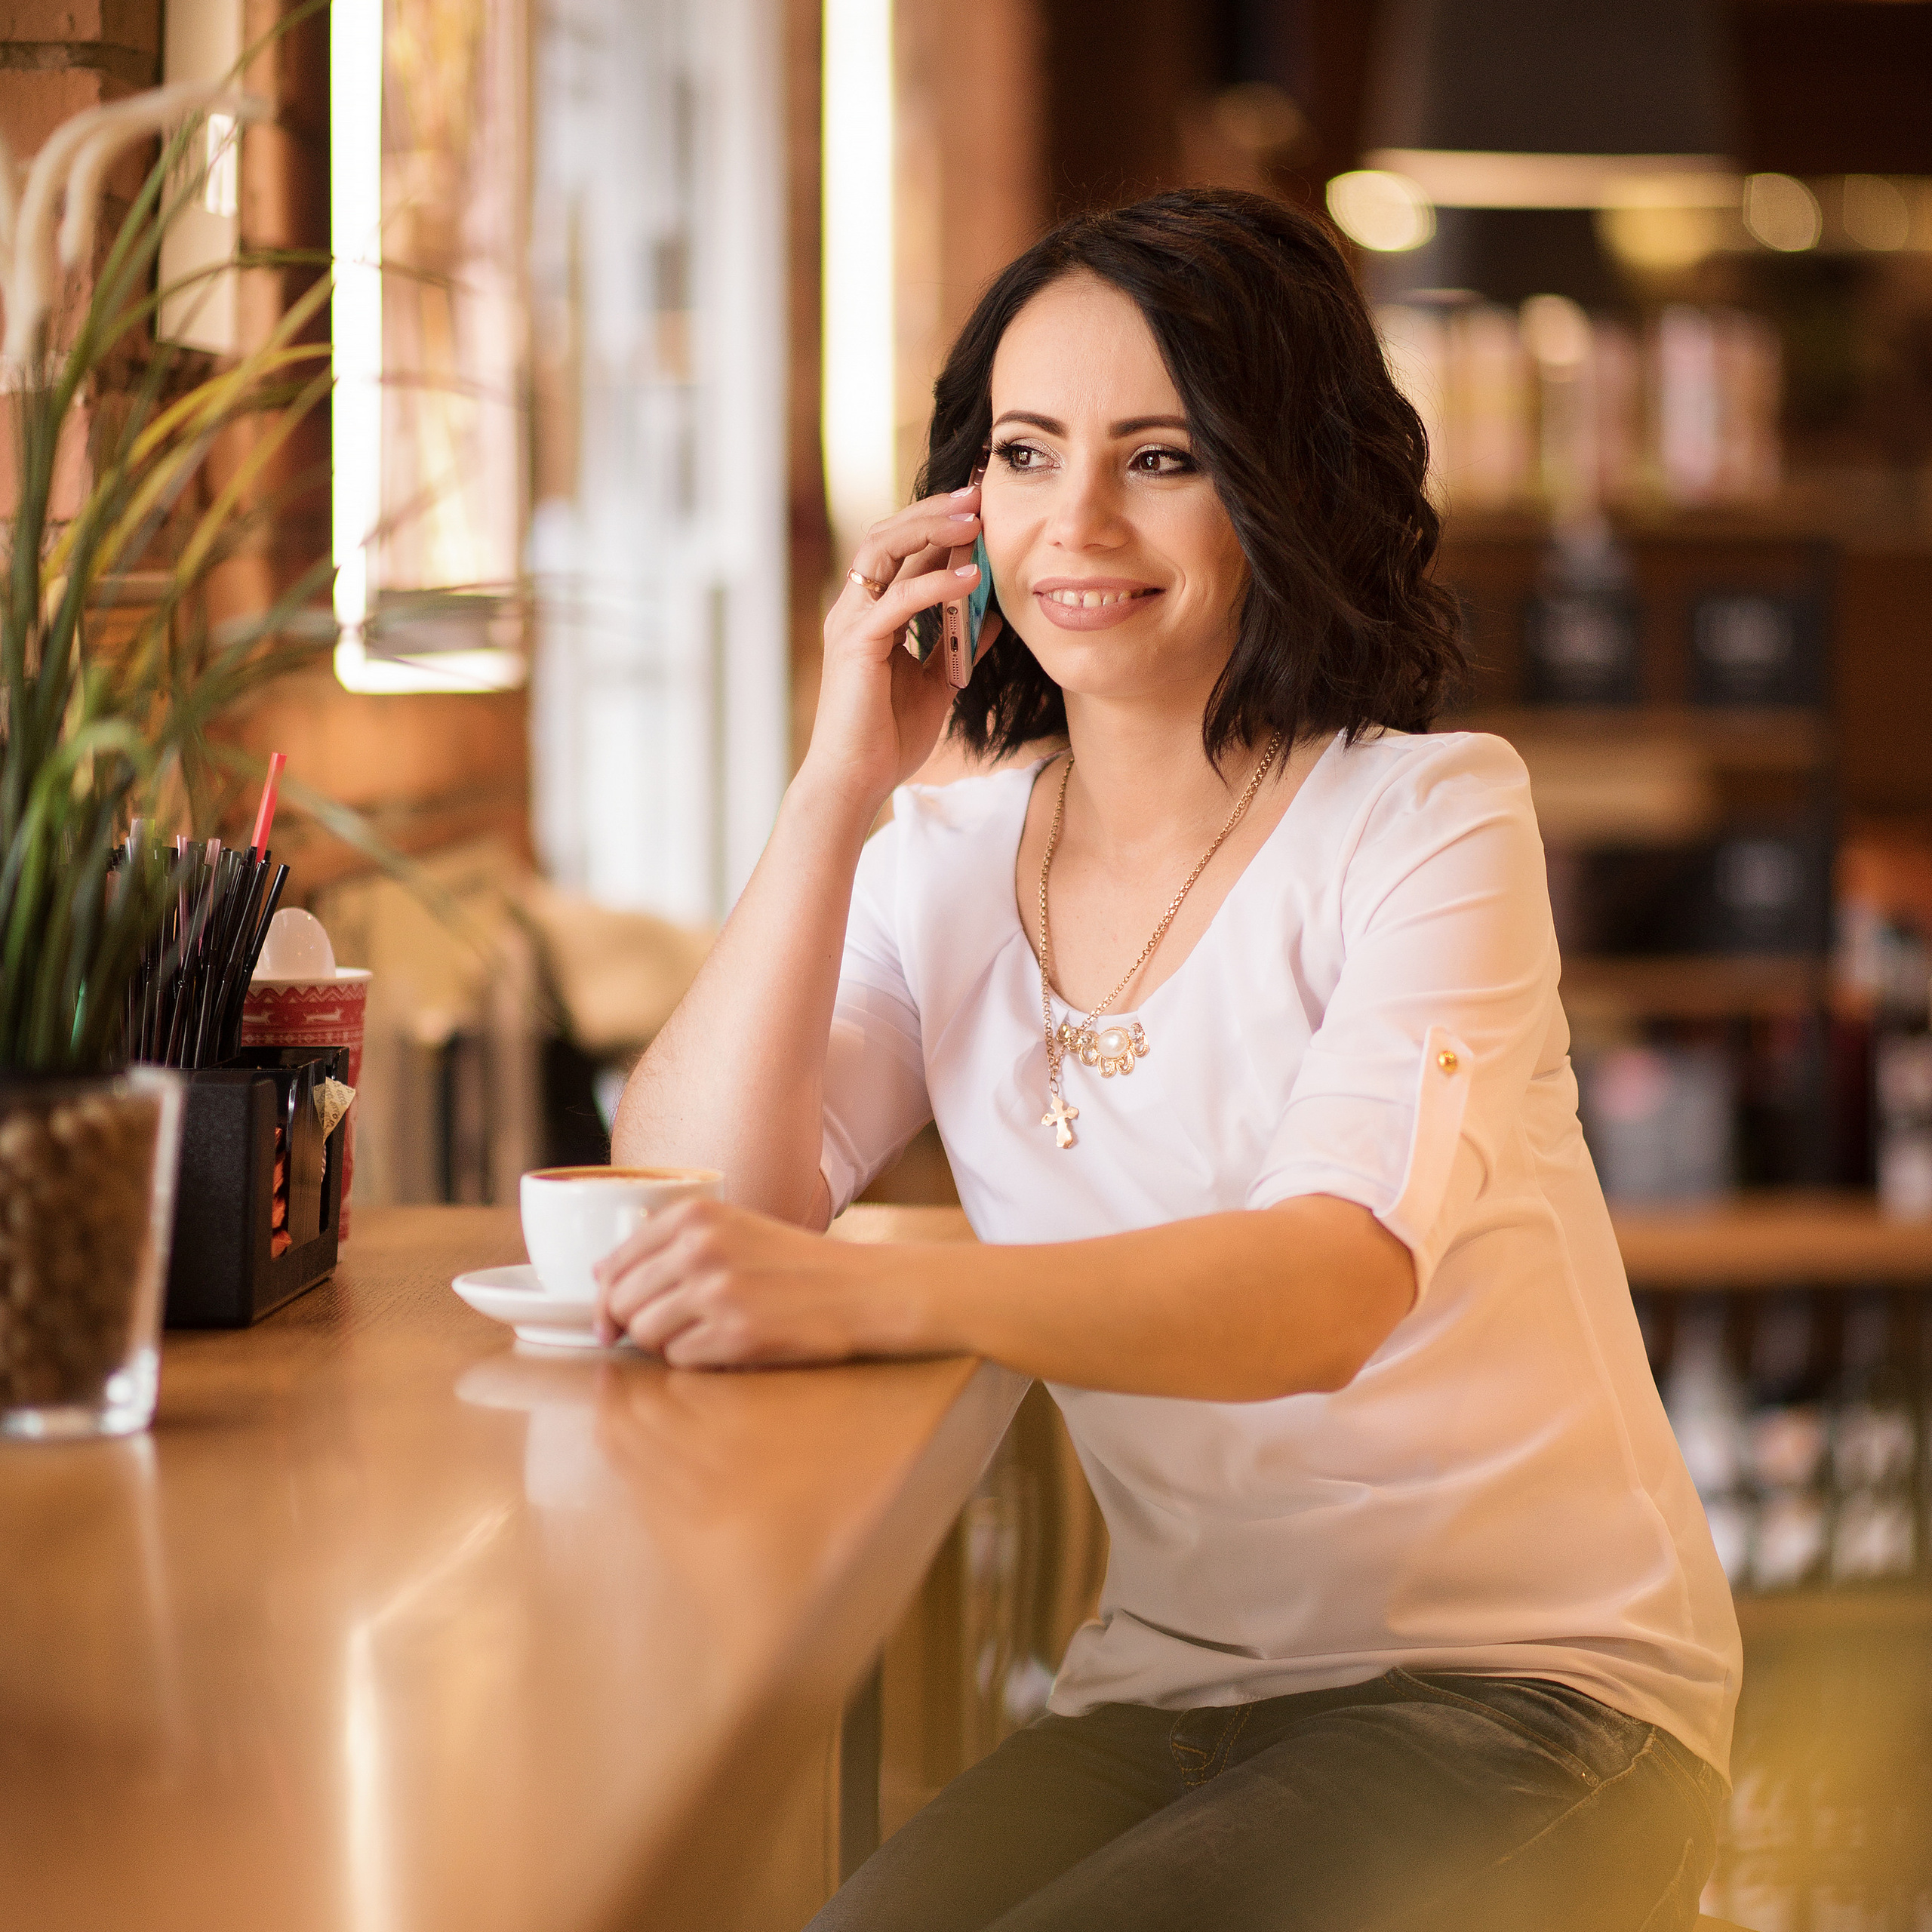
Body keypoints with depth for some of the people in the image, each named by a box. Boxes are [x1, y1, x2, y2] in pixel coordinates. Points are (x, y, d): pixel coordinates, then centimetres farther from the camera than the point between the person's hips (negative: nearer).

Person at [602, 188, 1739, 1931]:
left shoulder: (1426, 822, -9)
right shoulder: (944, 867, 7)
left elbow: (1335, 1286, -27)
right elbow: (693, 1207, -8)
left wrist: (867, 1295, -42)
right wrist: (840, 781, -9)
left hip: (1523, 1683, -3)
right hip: (1171, 1698, 4)